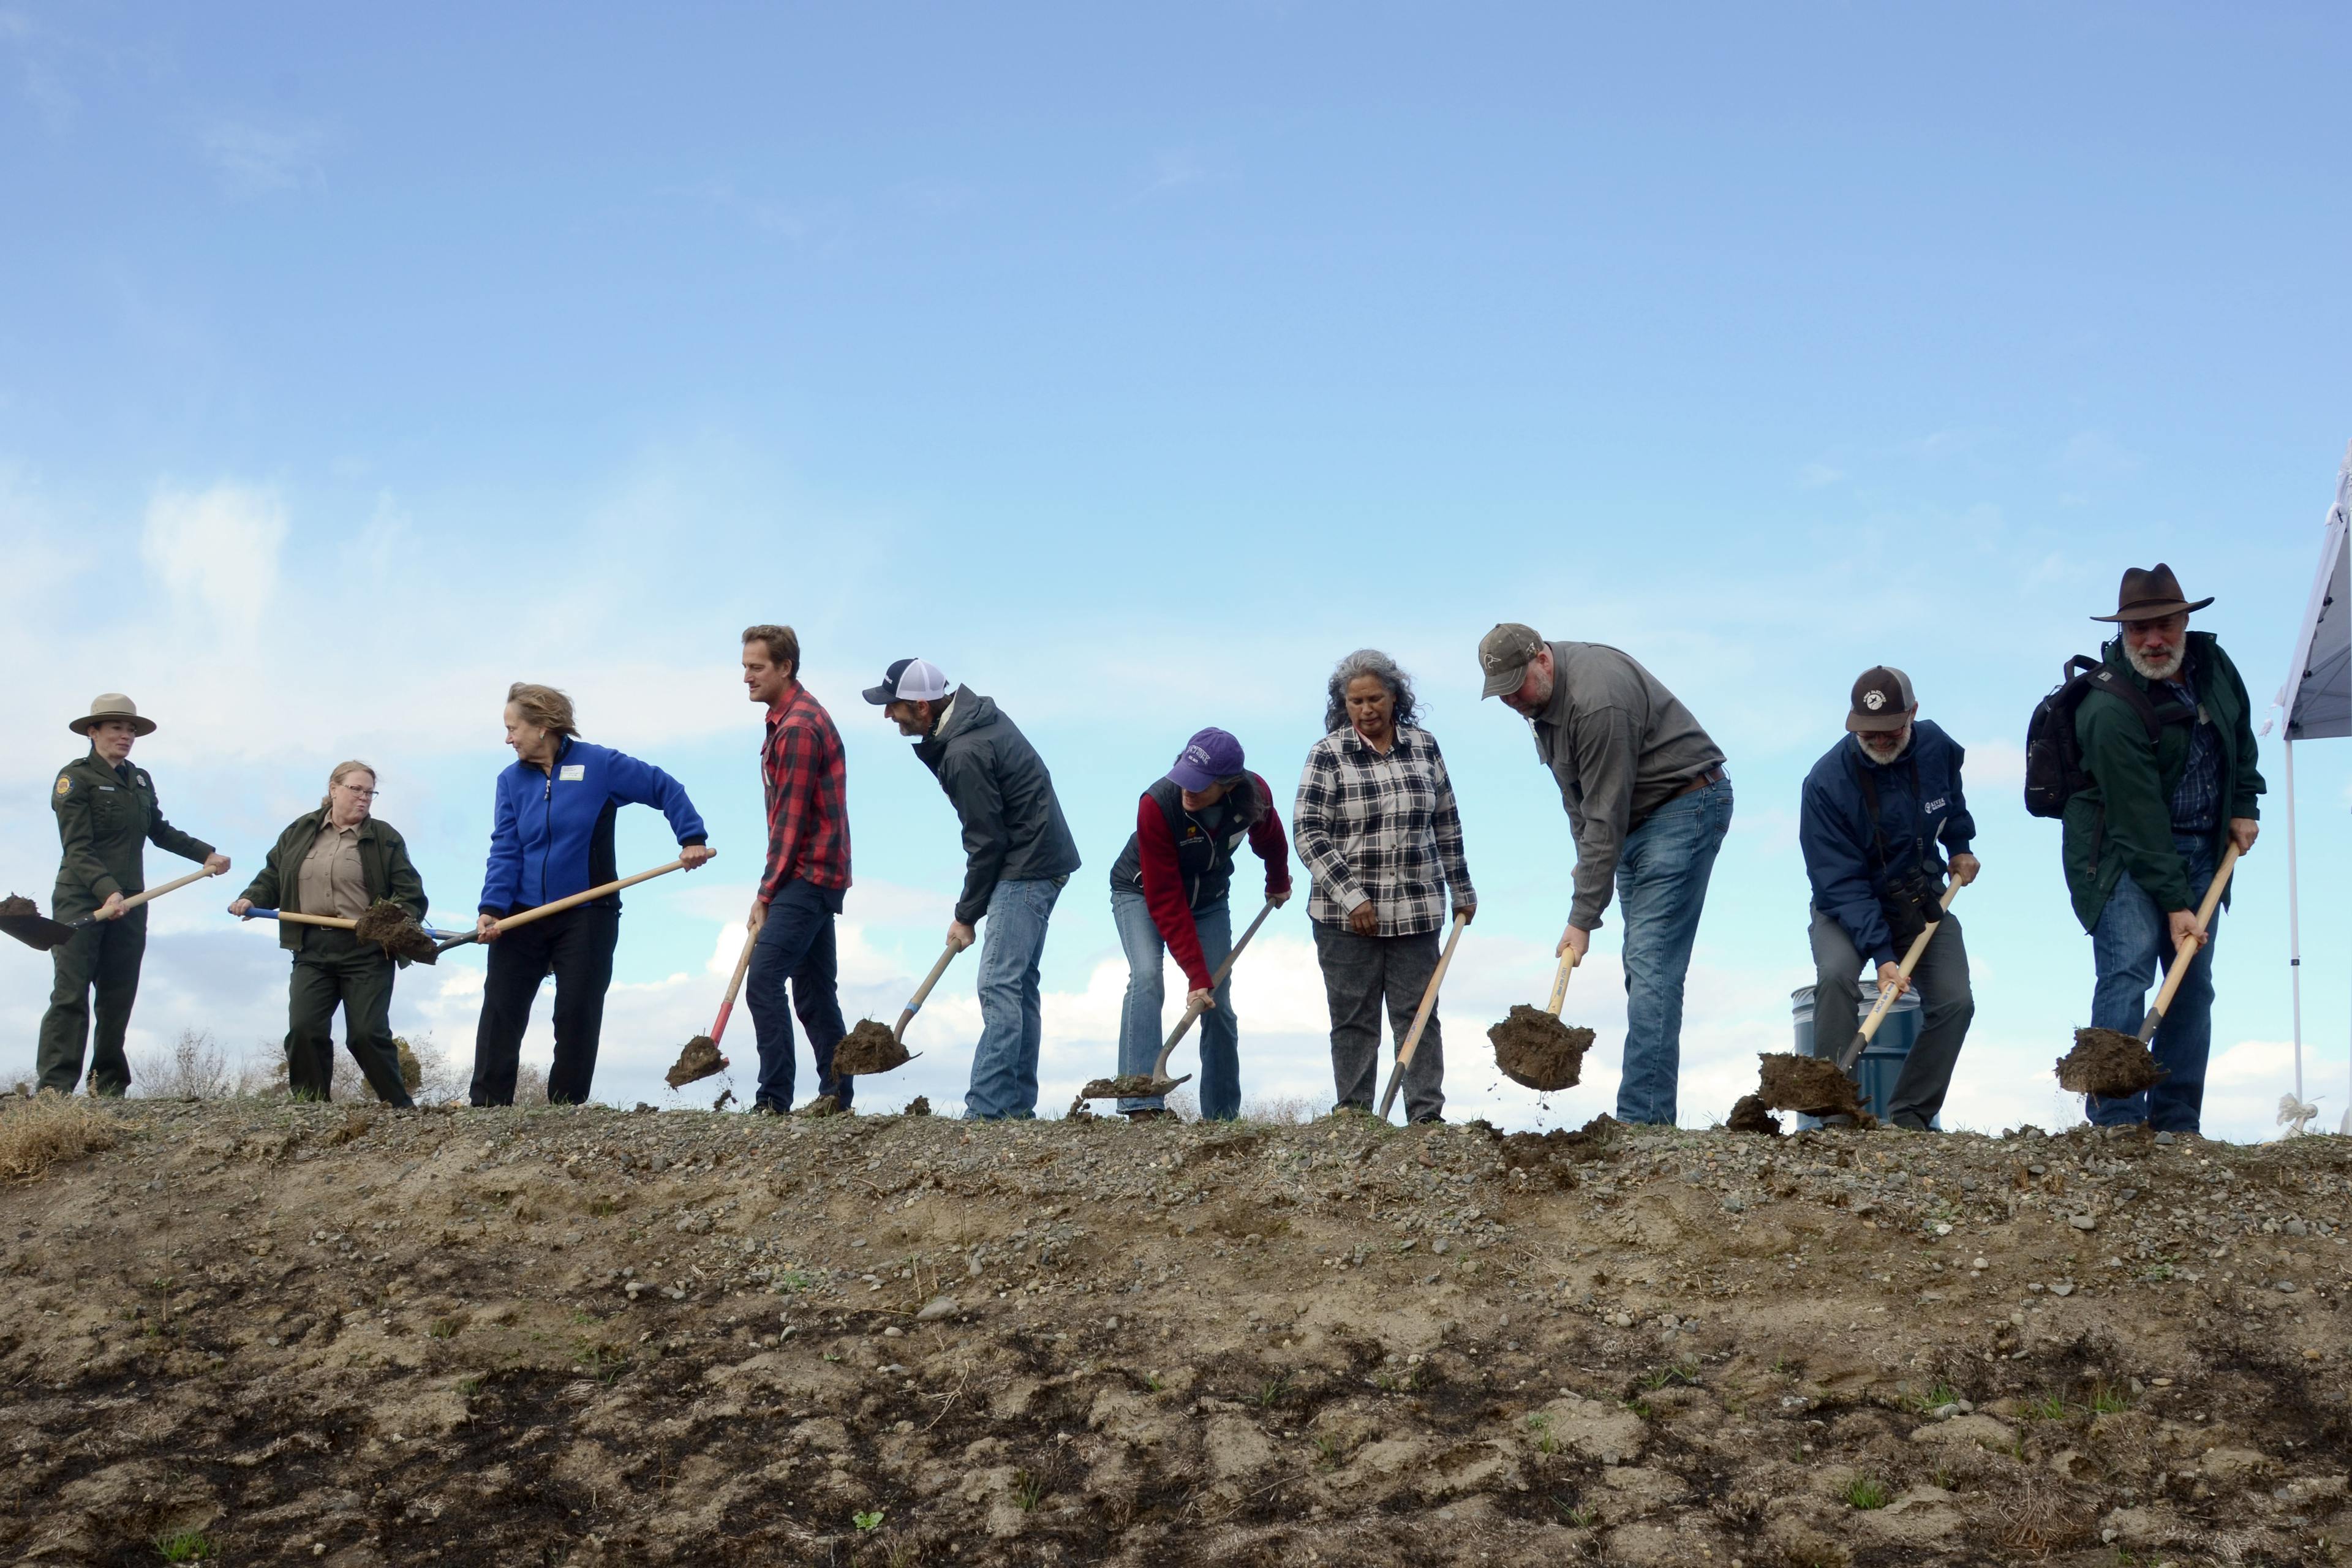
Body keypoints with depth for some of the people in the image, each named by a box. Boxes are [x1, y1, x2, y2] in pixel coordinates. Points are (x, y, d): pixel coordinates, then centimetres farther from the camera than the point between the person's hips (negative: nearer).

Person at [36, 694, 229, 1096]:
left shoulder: (141, 780, 15)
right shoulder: (75, 778, -4)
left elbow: (160, 831, 29)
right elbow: (78, 849, -13)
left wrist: (206, 853, 24)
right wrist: (106, 891, -26)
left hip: (130, 904, 6)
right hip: (80, 902, -6)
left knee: (119, 998, 5)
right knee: (71, 995, -10)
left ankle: (109, 1086, 12)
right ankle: (55, 1087, -13)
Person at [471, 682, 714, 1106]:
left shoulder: (601, 765, -6)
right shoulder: (511, 780, 4)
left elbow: (666, 789, 1)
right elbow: (505, 850, -2)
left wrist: (692, 838, -8)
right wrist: (492, 908, -14)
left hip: (587, 916, -3)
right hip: (522, 914, 3)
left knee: (577, 1015, 1)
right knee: (500, 1011, 0)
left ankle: (565, 1109, 9)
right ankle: (487, 1105, 5)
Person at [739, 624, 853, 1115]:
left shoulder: (798, 727, -16)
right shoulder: (795, 717, 16)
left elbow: (790, 818, -18)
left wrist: (766, 893, -15)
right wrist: (772, 889, 16)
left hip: (806, 876, -11)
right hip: (817, 876, 11)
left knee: (764, 983, -15)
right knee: (815, 993, 13)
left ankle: (774, 1099, -16)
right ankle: (837, 1096, 17)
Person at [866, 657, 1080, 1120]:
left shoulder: (966, 755, -23)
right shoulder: (976, 714, 7)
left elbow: (986, 842, -17)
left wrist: (967, 915, -9)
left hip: (1026, 870, -11)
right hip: (1042, 860, 11)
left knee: (999, 985, -12)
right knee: (1019, 983, 13)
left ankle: (987, 1108, -14)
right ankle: (1018, 1103, 18)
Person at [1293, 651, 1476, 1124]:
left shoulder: (1423, 747, 7)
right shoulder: (1328, 755, -4)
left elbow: (1446, 824, 15)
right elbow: (1307, 833, -9)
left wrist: (1462, 891, 16)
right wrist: (1351, 898, -14)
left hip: (1417, 912, 2)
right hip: (1346, 915, -2)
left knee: (1418, 1013, 3)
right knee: (1354, 1017, 4)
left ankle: (1427, 1113, 5)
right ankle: (1353, 1115, 9)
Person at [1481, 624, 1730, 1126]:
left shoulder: (1596, 701, -28)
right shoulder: (1540, 694, 3)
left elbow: (1605, 817, -27)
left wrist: (1583, 918, -25)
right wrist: (1586, 858, 10)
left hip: (1684, 807, -10)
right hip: (1637, 819, 10)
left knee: (1652, 965, -17)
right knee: (1642, 970, 7)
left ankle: (1641, 1119, -22)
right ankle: (1650, 1115, 9)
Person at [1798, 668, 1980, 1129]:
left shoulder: (1937, 747, -11)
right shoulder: (1826, 783, -26)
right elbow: (1840, 884, -27)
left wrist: (1960, 844, 12)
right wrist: (1881, 954, -34)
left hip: (1921, 899, 4)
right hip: (1846, 906, -4)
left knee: (1955, 1003, -14)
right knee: (1836, 976, -33)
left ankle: (1909, 1117, -3)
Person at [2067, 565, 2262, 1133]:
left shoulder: (2212, 662, -2)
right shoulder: (2110, 710, -25)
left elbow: (2241, 733, 20)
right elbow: (2140, 819, -27)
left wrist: (2244, 805, 11)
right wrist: (2174, 903, -27)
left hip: (2200, 851, 7)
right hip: (2123, 854, -7)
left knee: (2193, 985, 5)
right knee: (2127, 970, -20)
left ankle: (2176, 1124, 8)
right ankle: (2117, 1120, -21)